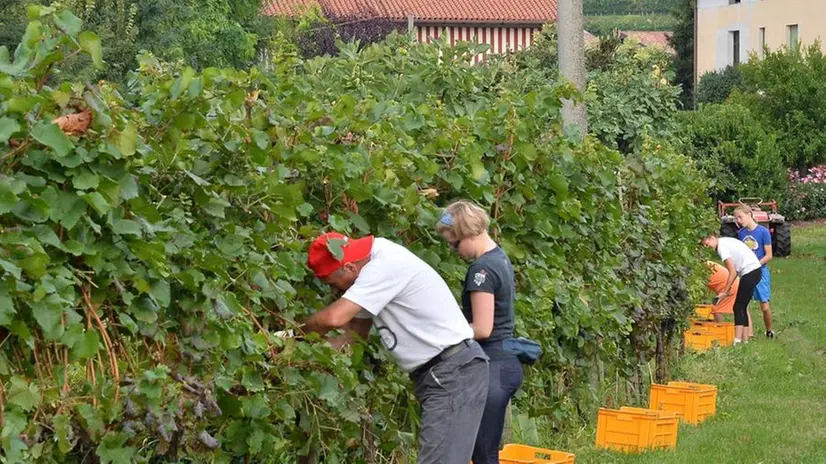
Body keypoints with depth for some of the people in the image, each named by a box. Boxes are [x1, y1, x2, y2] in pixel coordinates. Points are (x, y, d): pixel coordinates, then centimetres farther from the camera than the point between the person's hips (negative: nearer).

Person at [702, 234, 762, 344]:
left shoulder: (722, 246, -12)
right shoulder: (726, 242, 15)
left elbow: (733, 272, -14)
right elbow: (735, 271, 14)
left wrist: (725, 292, -9)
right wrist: (728, 288, 11)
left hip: (749, 272, -9)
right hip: (755, 270, 9)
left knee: (739, 307, -8)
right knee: (742, 307, 12)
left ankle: (737, 340, -14)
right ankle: (745, 339, 12)